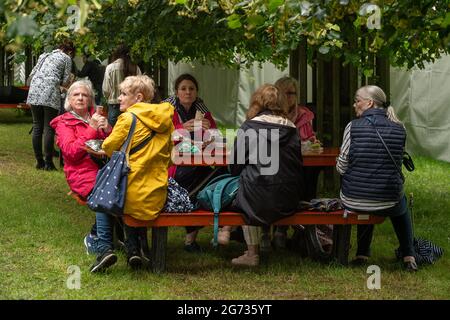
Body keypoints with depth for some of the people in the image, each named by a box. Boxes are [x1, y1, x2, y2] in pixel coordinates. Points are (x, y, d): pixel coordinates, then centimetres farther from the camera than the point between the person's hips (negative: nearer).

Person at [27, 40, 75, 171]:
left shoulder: (44, 55, 25)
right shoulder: (66, 58, 10)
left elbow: (32, 74, 23)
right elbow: (65, 81, 6)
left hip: (35, 92, 5)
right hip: (50, 94, -5)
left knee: (37, 127, 8)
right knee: (49, 129, -3)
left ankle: (39, 161, 11)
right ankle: (48, 163, -4)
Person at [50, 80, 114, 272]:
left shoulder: (96, 117, 23)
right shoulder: (63, 122, 13)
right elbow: (71, 152, -3)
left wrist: (107, 130, -1)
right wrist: (91, 130, -8)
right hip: (82, 172, -4)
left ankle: (95, 237, -19)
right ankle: (104, 247, -44)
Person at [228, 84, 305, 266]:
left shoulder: (249, 127, -2)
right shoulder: (291, 129, 7)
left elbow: (236, 165, 2)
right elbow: (298, 164, 13)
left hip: (260, 198, -4)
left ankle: (252, 253, 17)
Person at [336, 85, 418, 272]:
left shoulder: (353, 127, -11)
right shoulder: (399, 129, -3)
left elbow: (341, 168, -6)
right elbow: (396, 164, 8)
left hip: (353, 202, -1)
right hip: (387, 204, 1)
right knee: (401, 205, 37)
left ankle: (362, 254, 34)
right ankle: (409, 257, 29)